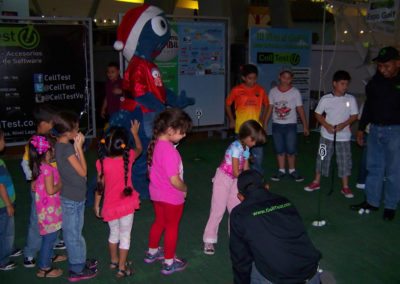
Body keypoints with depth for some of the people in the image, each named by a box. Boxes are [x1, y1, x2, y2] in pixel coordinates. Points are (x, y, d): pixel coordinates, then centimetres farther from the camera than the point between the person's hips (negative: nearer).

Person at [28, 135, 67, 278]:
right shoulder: (48, 168, -24)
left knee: (50, 235, 25)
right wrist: (61, 185, -9)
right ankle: (44, 269, 10)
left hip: (45, 206, 9)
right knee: (50, 236, 1)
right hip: (49, 208, -9)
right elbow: (51, 190, -26)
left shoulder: (38, 166, 4)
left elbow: (34, 184, 13)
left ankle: (49, 256, 43)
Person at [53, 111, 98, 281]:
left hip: (72, 195, 9)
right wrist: (79, 147, -15)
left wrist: (76, 147, -2)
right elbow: (83, 171, -17)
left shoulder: (60, 145, 4)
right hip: (73, 197, -9)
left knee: (74, 232, 20)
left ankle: (79, 261, 36)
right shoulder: (67, 148, -23)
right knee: (73, 233, 4)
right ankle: (77, 270, 18)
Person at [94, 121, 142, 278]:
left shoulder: (101, 162, -14)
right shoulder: (128, 157, -14)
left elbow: (99, 186, -7)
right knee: (125, 236, 12)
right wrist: (135, 133, 22)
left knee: (114, 233, 23)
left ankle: (114, 261, 40)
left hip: (110, 206, 2)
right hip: (126, 204, -1)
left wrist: (96, 204, 7)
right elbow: (139, 149, 9)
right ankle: (122, 268, 19)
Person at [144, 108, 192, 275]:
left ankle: (152, 252, 45)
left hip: (156, 192, 8)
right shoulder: (169, 151, -32)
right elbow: (175, 180, -30)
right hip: (172, 196, -8)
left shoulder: (155, 143, -5)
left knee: (159, 222, 26)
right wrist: (185, 189, -10)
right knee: (172, 227, 12)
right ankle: (169, 263, 27)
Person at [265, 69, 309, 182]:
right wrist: (265, 124, 4)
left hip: (290, 125, -2)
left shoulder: (295, 92, -3)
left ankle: (292, 170, 17)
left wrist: (305, 126, -4)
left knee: (291, 150, 0)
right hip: (277, 125, 2)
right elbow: (270, 108, 7)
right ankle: (281, 170, 20)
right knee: (279, 150, 8)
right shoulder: (273, 91, 2)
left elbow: (300, 109, -1)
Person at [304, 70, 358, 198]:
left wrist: (343, 124, -17)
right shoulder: (326, 99, -5)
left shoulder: (351, 99, -3)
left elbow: (354, 116, 0)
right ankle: (316, 182, 24)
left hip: (344, 136, 0)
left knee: (345, 161, 4)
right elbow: (318, 114, 1)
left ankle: (345, 187, 16)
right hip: (327, 135, 0)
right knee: (322, 159, 10)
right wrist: (327, 125, -14)